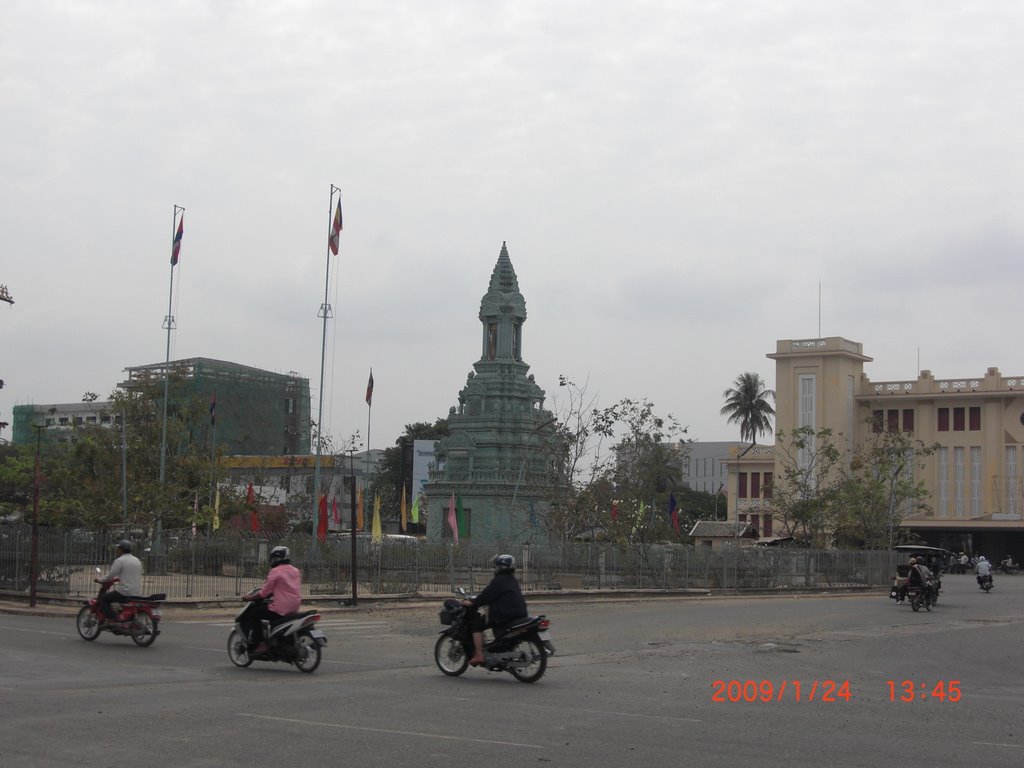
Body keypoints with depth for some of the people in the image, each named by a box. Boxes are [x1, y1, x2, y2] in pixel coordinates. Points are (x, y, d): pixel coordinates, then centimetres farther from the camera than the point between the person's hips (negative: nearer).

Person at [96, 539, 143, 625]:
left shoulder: (119, 560, -10)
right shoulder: (137, 560, 13)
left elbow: (110, 576, -11)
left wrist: (99, 579, 6)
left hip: (124, 592, -8)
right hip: (137, 592, 8)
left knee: (102, 599, 3)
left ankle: (111, 620, -9)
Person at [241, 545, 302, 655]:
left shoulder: (275, 572, -9)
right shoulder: (296, 571, 13)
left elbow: (265, 592, -10)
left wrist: (249, 597, 2)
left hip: (280, 609, -8)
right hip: (294, 608, 8)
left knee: (253, 614, 4)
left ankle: (261, 644, -3)